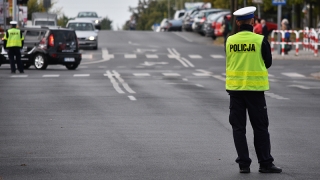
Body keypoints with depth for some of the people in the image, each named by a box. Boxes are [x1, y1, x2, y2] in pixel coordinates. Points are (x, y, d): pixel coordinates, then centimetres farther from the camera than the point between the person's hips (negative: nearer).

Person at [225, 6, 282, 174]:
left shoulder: (230, 41, 0)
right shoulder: (260, 40, -9)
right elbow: (268, 63, 2)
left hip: (235, 88, 2)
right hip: (255, 88, -2)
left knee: (238, 127, 7)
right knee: (260, 127, 7)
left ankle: (243, 164, 5)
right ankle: (265, 163, 9)